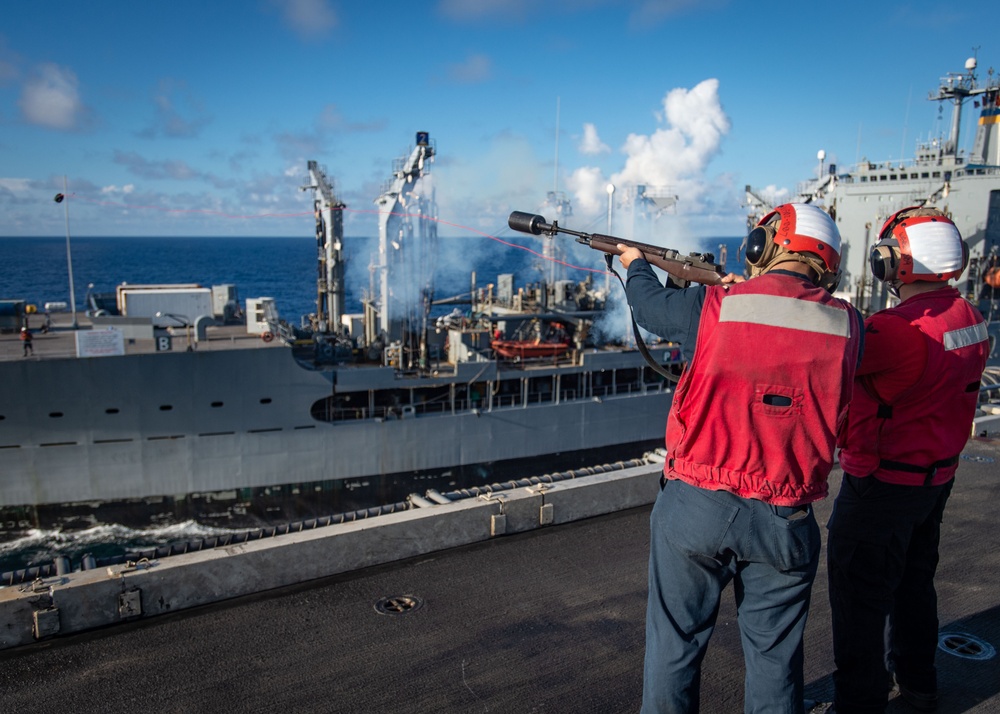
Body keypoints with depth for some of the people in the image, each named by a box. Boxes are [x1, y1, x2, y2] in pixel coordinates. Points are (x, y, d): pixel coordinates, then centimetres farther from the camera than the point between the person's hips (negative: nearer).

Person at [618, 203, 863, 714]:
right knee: (774, 656, 20)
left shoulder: (713, 307, -10)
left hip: (694, 509, -1)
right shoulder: (846, 325, -4)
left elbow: (648, 302, 9)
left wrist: (635, 263, 30)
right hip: (785, 521, 2)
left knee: (675, 644, 17)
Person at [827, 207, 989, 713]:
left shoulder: (900, 328, -29)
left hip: (882, 486, -9)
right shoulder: (968, 319, 0)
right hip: (937, 478, 9)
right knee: (914, 580, 25)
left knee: (859, 600, 5)